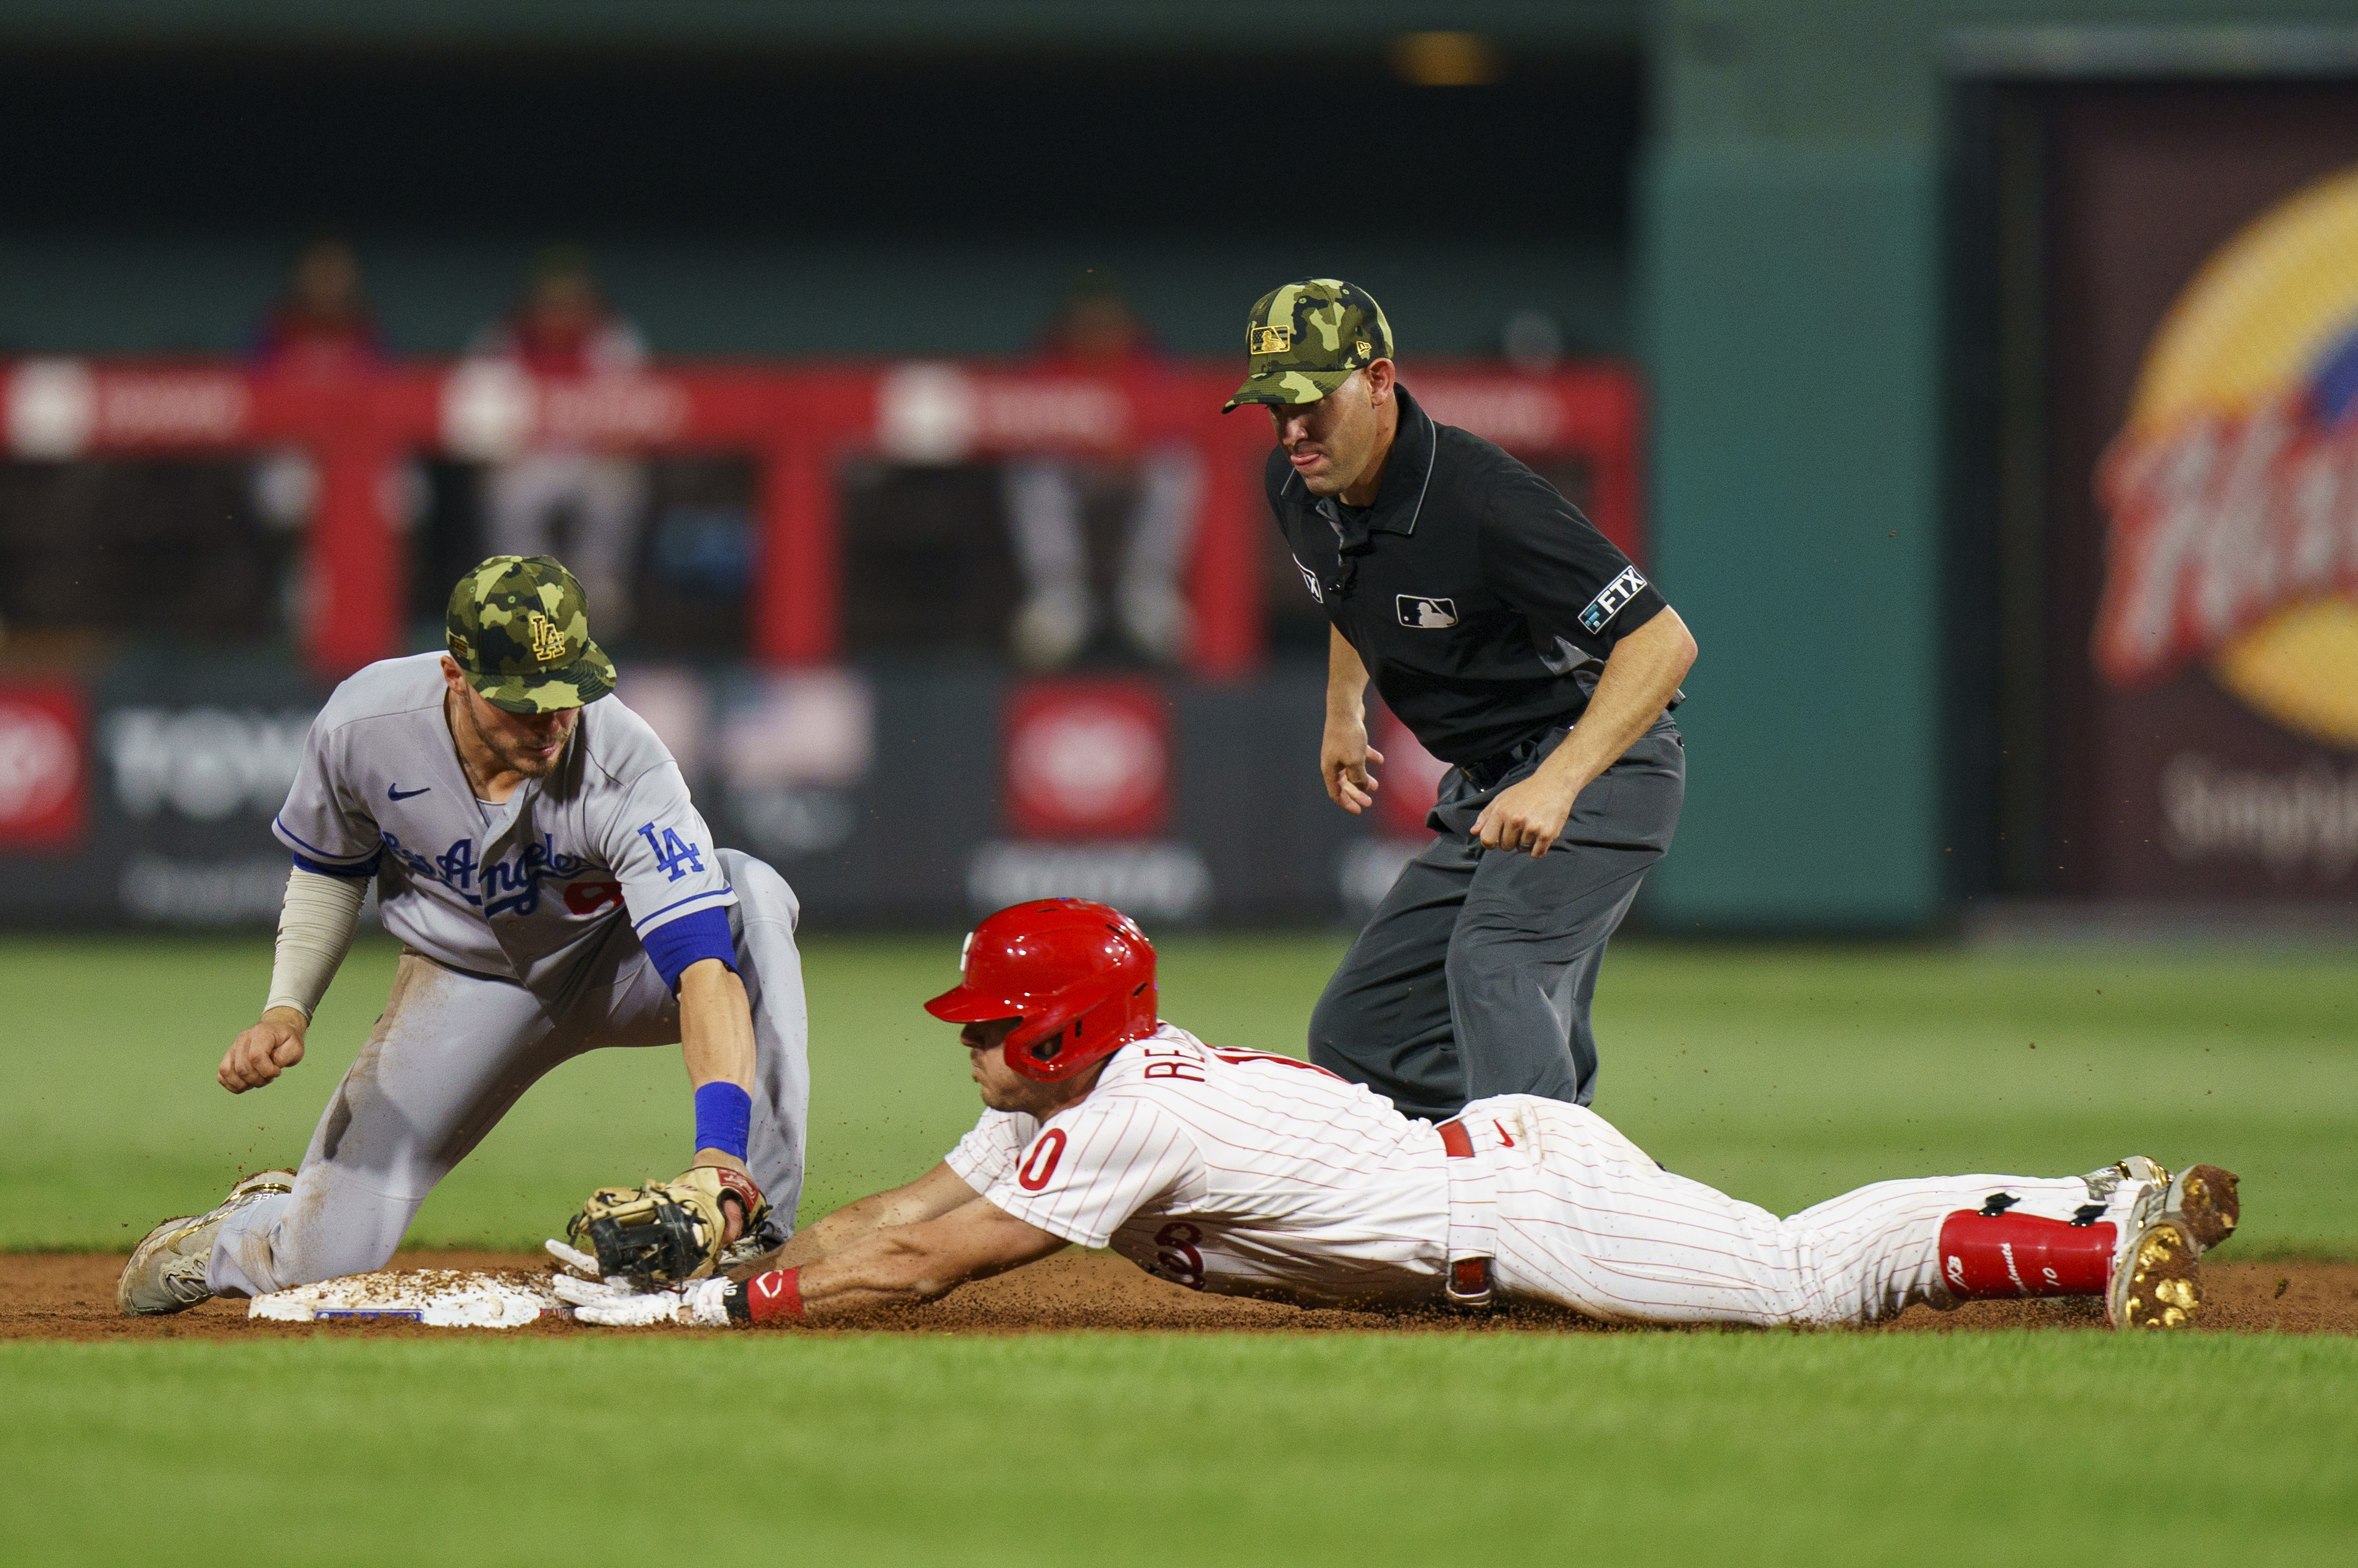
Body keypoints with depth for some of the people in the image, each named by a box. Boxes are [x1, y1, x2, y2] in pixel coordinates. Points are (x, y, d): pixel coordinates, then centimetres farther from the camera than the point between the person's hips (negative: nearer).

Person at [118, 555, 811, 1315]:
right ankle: (247, 1231, 31)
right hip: (467, 982, 1)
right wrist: (287, 1010, -17)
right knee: (324, 1258, -10)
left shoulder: (621, 765, -35)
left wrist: (717, 1160, -57)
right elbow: (329, 872, -1)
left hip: (615, 956, -1)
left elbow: (705, 968, -44)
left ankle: (758, 1233, -32)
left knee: (750, 895, -36)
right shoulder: (364, 725, -25)